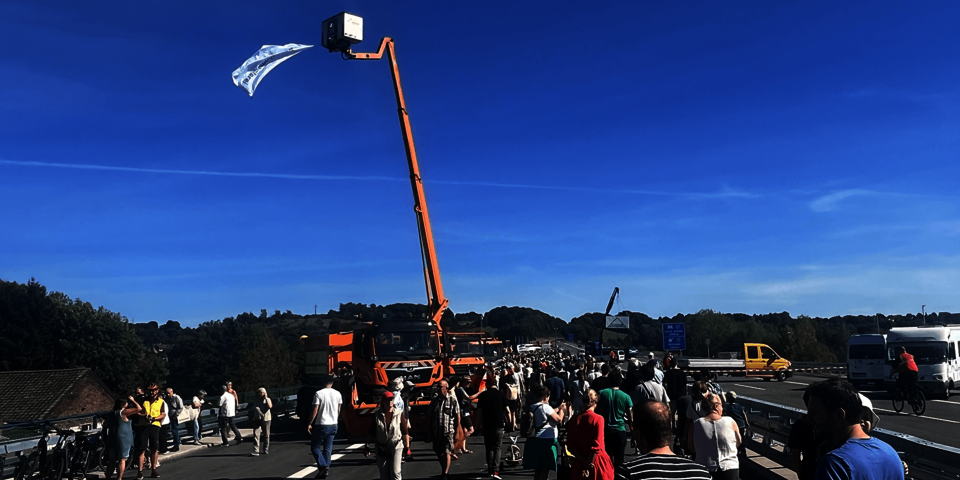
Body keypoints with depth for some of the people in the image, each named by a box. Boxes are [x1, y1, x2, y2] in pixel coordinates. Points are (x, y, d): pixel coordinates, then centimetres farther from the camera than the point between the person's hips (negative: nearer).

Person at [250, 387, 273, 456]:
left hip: (266, 419, -2)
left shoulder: (267, 399, 5)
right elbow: (252, 410, 23)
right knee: (256, 435, -11)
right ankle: (256, 451, -13)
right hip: (257, 420, 2)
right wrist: (252, 418, 14)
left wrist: (266, 398, -10)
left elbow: (270, 406, -16)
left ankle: (266, 450, 19)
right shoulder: (255, 401, 15)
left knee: (266, 435, 7)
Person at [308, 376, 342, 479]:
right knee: (328, 448, 12)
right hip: (333, 425, 5)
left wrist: (309, 423, -5)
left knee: (315, 447, 6)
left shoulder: (318, 393, -10)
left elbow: (315, 410, -13)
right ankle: (326, 470, 12)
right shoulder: (338, 394, 5)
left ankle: (323, 466, -10)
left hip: (321, 425, -5)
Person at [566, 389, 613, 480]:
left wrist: (585, 462, -7)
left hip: (580, 464, 3)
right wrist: (588, 465, -10)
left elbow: (571, 446, -4)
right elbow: (597, 446, -17)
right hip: (597, 461, -3)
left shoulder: (574, 420, -2)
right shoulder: (598, 419, -13)